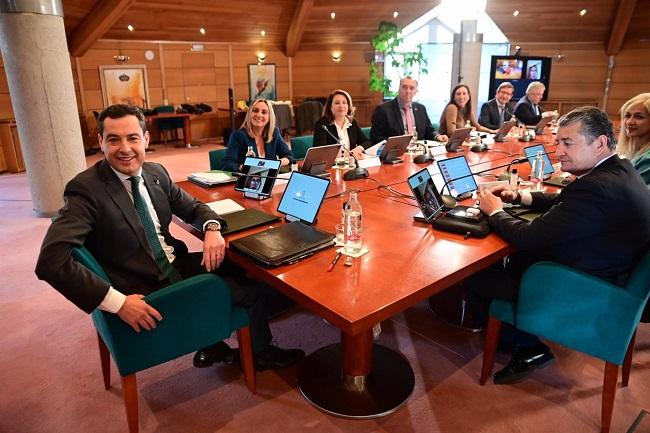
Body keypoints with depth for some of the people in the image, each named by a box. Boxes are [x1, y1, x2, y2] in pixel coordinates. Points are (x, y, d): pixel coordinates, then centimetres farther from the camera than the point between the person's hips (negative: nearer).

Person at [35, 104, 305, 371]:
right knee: (252, 291, -5)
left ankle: (212, 347, 22)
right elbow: (51, 261, -28)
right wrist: (119, 303, -31)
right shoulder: (86, 189, -20)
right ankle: (261, 354, 26)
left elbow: (191, 207, 13)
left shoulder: (156, 173, 1)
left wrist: (212, 228, -10)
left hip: (176, 266, 7)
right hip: (143, 294, -7)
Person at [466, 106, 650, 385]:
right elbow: (561, 202, 18)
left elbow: (527, 237, -28)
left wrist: (494, 211, -10)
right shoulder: (618, 171, 2)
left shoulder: (597, 188, -31)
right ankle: (525, 344, 20)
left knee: (475, 276, -3)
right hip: (600, 272, 10)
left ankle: (528, 348, 17)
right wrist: (519, 197, 3)